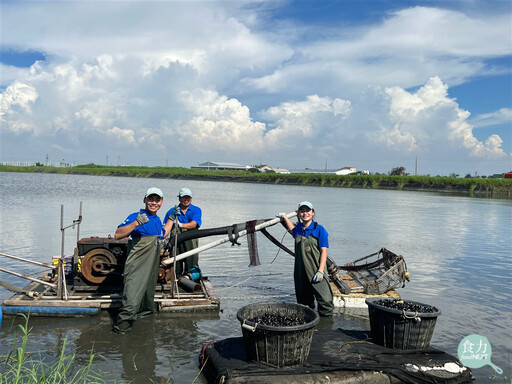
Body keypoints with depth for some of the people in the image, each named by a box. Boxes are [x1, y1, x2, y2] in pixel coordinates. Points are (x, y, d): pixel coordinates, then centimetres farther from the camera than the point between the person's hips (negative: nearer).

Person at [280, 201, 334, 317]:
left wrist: (320, 270, -14)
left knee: (325, 299, -12)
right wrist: (285, 217, 44)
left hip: (316, 271, -5)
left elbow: (324, 251, -7)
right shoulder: (298, 228, 10)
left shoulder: (319, 229, -4)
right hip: (300, 271, 5)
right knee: (304, 301, 10)